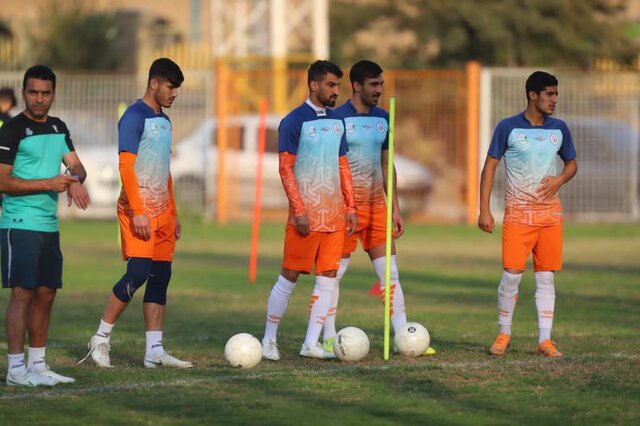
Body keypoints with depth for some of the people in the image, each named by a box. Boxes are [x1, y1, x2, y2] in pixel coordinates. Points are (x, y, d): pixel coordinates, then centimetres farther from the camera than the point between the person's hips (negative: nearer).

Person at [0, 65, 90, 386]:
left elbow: (76, 166, 13)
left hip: (49, 226, 8)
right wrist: (49, 184, -19)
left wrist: (75, 180, -11)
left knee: (46, 294, 10)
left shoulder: (58, 128, 13)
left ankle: (37, 365, 17)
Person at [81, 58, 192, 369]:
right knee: (138, 273, -15)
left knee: (161, 276, 3)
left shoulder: (164, 121, 17)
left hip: (162, 212, 8)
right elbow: (126, 166, -16)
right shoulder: (134, 117, -9)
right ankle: (101, 338, -3)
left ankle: (155, 351, 3)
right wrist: (138, 212, -21)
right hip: (138, 210, -8)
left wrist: (173, 213, 20)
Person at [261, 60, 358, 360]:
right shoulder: (294, 121, -7)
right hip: (306, 216, -6)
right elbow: (285, 168, -10)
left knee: (328, 276, 2)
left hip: (335, 214, 6)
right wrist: (299, 210, -15)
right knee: (290, 276, -3)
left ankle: (311, 343, 6)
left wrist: (350, 206, 10)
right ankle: (269, 341, 7)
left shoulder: (336, 121, 13)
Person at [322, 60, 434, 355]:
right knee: (334, 273, 0)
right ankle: (329, 339, 8)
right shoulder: (338, 118, -8)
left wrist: (395, 209, 13)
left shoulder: (383, 119, 10)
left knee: (390, 273, 3)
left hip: (376, 206, 6)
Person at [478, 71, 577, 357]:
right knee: (512, 274, -8)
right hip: (517, 213, -3)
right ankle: (504, 334, 10)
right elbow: (490, 167, -3)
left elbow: (572, 163, 17)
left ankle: (545, 339, 5)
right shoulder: (508, 127, -5)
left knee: (545, 277, 2)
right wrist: (484, 211, -9)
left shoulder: (559, 129, 6)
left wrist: (560, 180, -6)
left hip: (550, 213, 3)